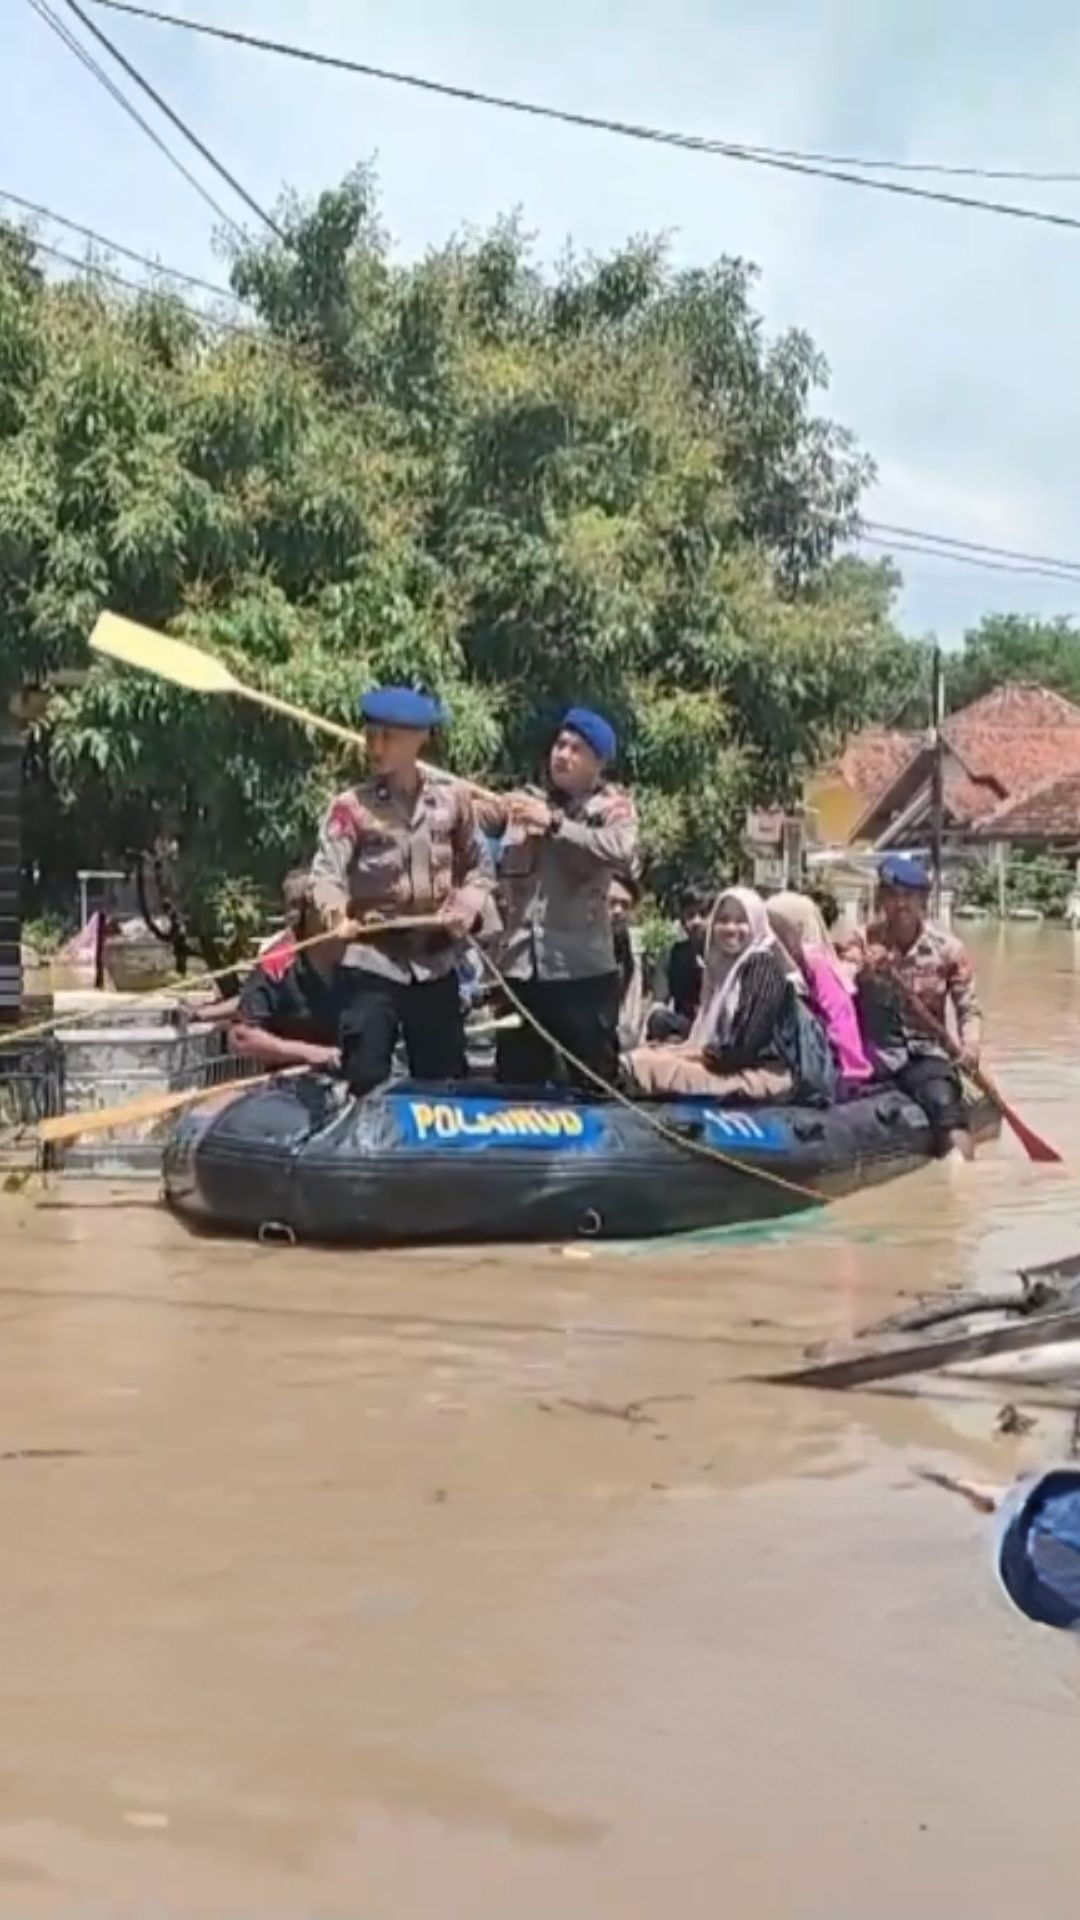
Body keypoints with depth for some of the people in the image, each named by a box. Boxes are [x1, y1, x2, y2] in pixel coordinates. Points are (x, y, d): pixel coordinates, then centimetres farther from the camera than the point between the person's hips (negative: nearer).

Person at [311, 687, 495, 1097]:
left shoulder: (452, 797, 4)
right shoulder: (351, 806, -6)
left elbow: (479, 865, 13)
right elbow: (326, 871, -17)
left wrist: (467, 907, -7)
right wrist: (333, 906, -40)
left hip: (436, 964, 3)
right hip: (371, 964, -3)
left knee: (445, 1084, 11)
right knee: (367, 1083, -3)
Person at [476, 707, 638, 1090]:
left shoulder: (613, 806, 2)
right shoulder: (525, 802, 13)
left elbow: (622, 851, -17)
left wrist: (554, 823, -18)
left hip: (582, 969, -3)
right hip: (520, 966, 4)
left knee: (594, 1084, 2)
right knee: (514, 1084, 10)